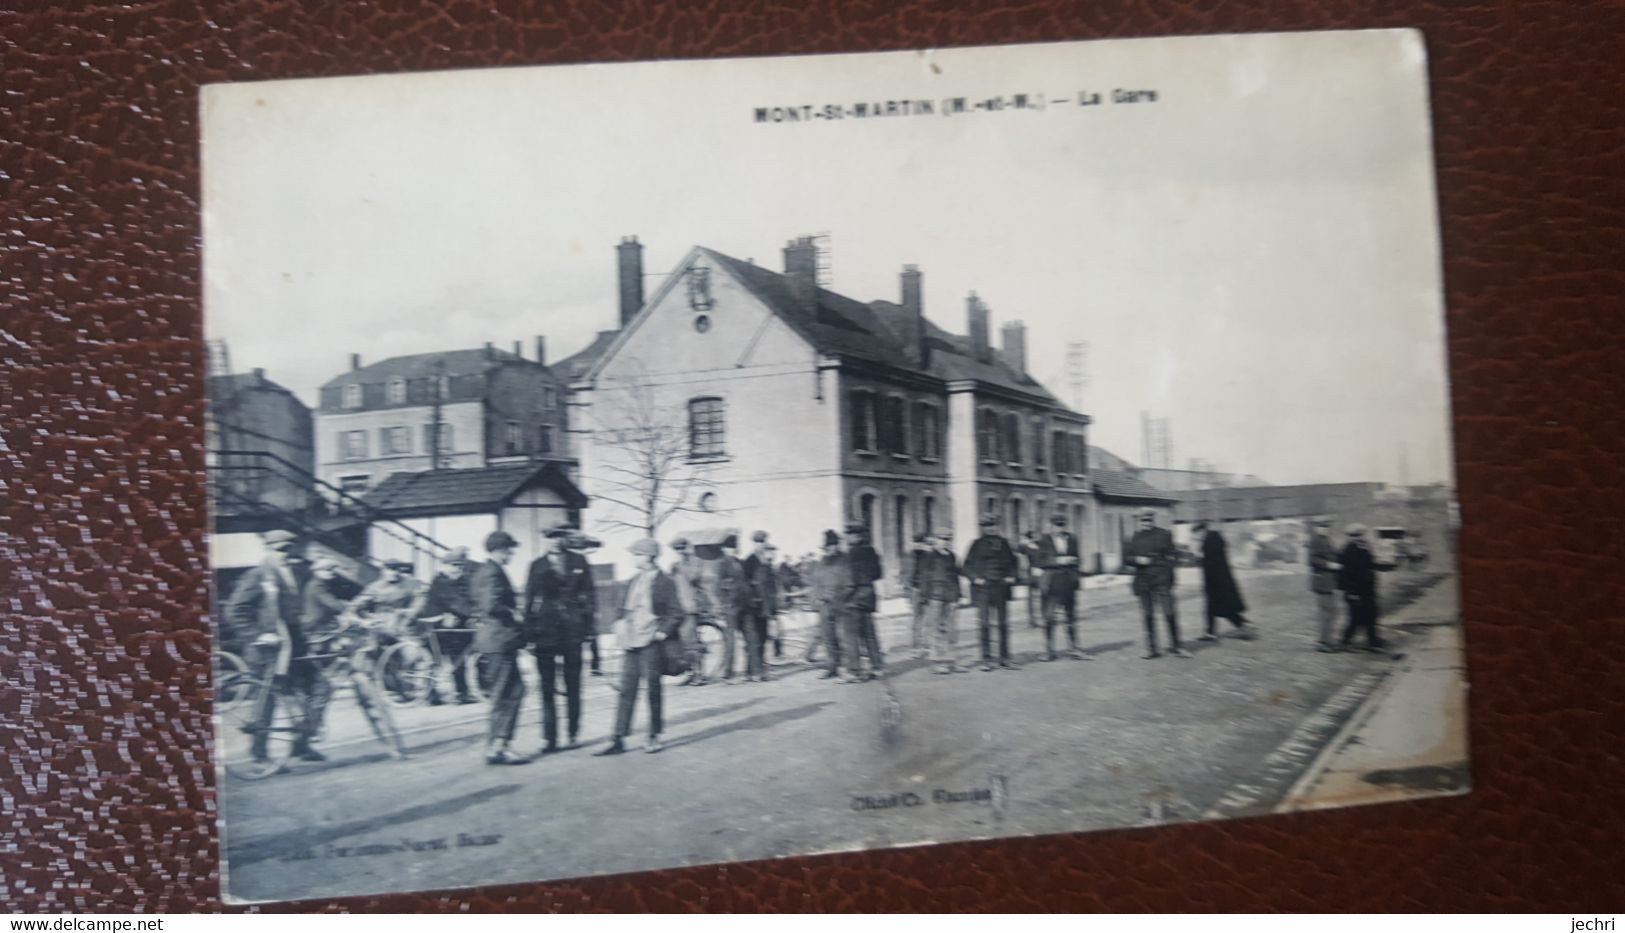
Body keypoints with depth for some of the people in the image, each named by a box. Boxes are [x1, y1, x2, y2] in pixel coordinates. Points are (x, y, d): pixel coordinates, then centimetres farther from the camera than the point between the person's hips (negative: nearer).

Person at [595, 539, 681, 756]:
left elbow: (676, 612, -8)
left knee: (653, 691, 4)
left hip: (650, 642, -6)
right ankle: (619, 740, 6)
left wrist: (663, 632, -15)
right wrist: (620, 623, 5)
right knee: (626, 691, 5)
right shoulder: (634, 581, 12)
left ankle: (654, 737, 16)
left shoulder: (664, 582, -7)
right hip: (630, 642, 6)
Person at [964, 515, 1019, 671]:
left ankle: (1004, 658, 12)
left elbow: (1012, 561, 19)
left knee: (1003, 623, 4)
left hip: (1001, 587, 2)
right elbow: (968, 565, 5)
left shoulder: (1003, 543, 9)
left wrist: (1011, 576, 4)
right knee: (984, 624, -4)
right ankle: (986, 659, 2)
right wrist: (975, 578, -9)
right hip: (982, 588, -2)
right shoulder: (977, 544, 3)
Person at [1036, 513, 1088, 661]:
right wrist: (1057, 561, -13)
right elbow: (1040, 562, -4)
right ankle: (1049, 651, 6)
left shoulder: (1072, 540, 11)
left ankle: (1072, 650, 8)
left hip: (1068, 584, 3)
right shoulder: (1045, 541, 1)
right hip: (1051, 584, -3)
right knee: (1049, 618, -2)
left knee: (1071, 617, 2)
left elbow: (1076, 559, 19)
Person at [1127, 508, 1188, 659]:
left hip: (1161, 580, -3)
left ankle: (1175, 646, 5)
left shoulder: (1164, 535, 4)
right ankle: (1151, 648, 12)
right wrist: (1137, 560, -7)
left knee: (1170, 613, -6)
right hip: (1143, 582, 3)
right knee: (1148, 616, 5)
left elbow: (1173, 555, 5)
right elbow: (1128, 559, 13)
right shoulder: (1135, 538, 12)